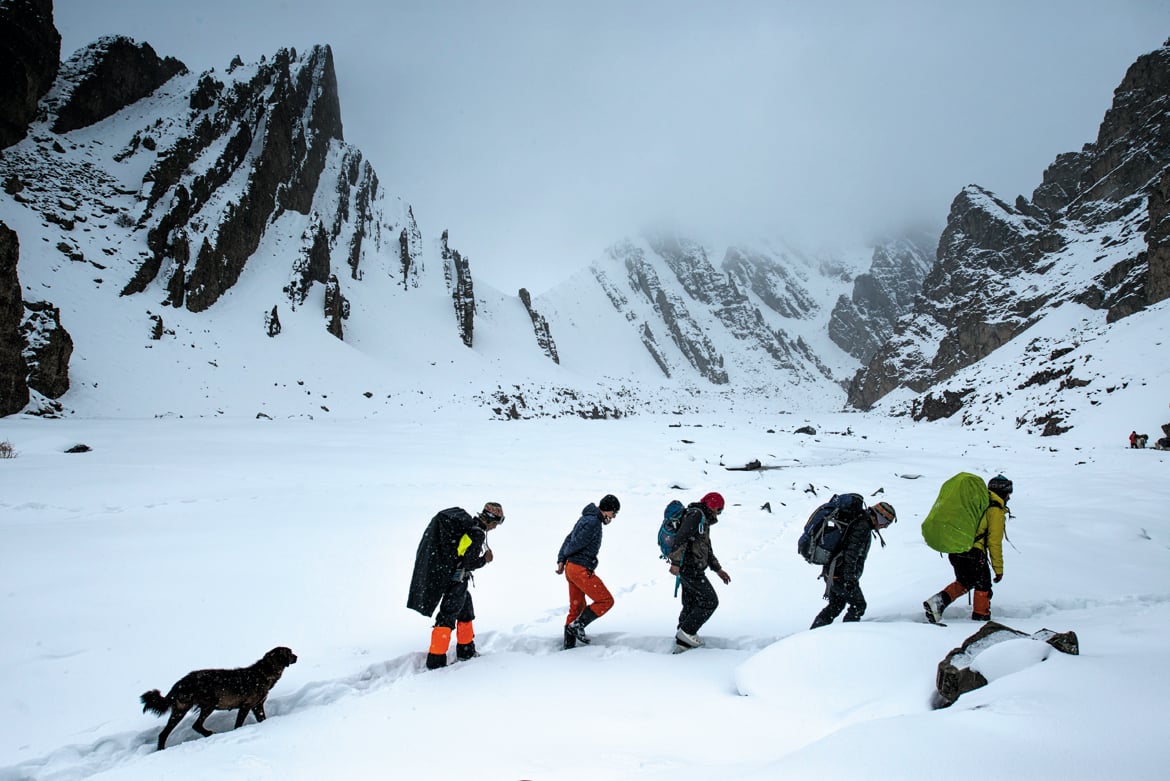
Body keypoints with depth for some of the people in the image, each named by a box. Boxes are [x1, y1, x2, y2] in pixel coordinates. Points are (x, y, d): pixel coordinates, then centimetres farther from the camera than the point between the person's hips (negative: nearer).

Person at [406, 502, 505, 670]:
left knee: (466, 610, 22)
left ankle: (466, 651, 34)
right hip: (456, 581, -10)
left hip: (451, 578, 10)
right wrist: (484, 560, -6)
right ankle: (436, 661, -2)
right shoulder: (478, 533, -20)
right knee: (448, 617, -5)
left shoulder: (468, 525, 7)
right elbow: (468, 563, -21)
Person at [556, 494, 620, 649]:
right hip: (581, 569, -10)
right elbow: (576, 543, -18)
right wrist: (566, 556, 2)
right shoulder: (593, 522, -17)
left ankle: (569, 645, 22)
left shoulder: (586, 518, 16)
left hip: (571, 567, 10)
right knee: (606, 600, -3)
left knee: (576, 607, 17)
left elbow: (569, 539, 16)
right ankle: (577, 625, -3)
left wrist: (561, 559, 10)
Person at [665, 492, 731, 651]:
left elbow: (707, 548, 30)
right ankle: (687, 632, -2)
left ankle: (682, 643, 17)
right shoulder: (696, 515, -10)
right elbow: (681, 537, -23)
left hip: (691, 568, 10)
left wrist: (718, 569, 27)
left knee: (690, 605, 13)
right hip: (690, 568, -10)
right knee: (710, 601, -6)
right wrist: (676, 562, -30)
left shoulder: (703, 520, 23)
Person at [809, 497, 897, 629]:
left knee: (835, 606, 17)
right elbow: (851, 553, -23)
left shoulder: (858, 520, 15)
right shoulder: (863, 526, -16)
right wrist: (850, 578, -24)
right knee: (858, 605, 4)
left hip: (832, 572, 10)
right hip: (841, 575, -10)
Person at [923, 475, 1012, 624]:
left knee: (965, 582, 22)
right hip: (973, 553, -7)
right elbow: (994, 542, -8)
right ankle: (981, 617, 14)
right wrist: (998, 568, -4)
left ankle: (938, 601, 6)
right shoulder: (996, 511, -5)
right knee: (983, 585, 11)